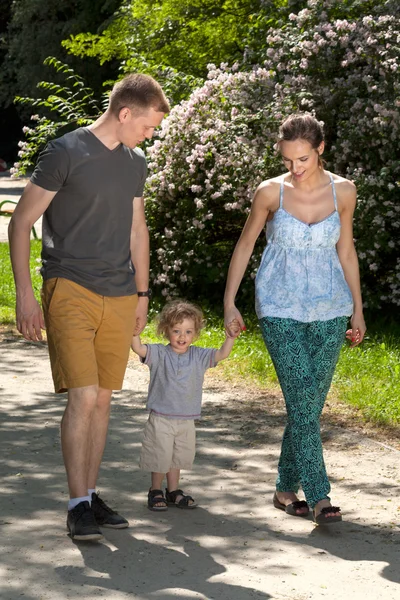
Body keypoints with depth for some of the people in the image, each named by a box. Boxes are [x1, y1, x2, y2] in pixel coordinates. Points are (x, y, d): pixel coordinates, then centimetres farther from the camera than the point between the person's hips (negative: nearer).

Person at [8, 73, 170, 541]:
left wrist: (142, 295, 22)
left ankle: (90, 496, 17)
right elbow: (21, 224, -6)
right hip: (70, 291, -6)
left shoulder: (135, 162, 14)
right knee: (83, 396, -14)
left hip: (119, 297, 6)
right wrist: (24, 295, -12)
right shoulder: (65, 153, -7)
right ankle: (78, 505, -7)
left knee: (103, 399, 7)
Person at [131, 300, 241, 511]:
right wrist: (134, 331, -39)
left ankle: (173, 491, 31)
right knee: (160, 457, 3)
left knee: (178, 458, 16)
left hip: (186, 420, 4)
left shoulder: (198, 356, 2)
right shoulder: (159, 354, -9)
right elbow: (139, 349, -22)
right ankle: (155, 491, 20)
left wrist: (230, 338, -18)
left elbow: (221, 354, -2)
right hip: (161, 419, -4)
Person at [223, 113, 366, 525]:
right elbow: (245, 245, 6)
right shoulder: (271, 192, -5)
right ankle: (319, 497, -13)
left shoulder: (343, 192, 0)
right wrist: (229, 303, 3)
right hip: (281, 309, -3)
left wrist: (357, 310, 15)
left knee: (310, 404, 3)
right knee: (302, 401, -13)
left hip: (329, 309, 3)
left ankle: (286, 489, 17)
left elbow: (346, 251, 11)